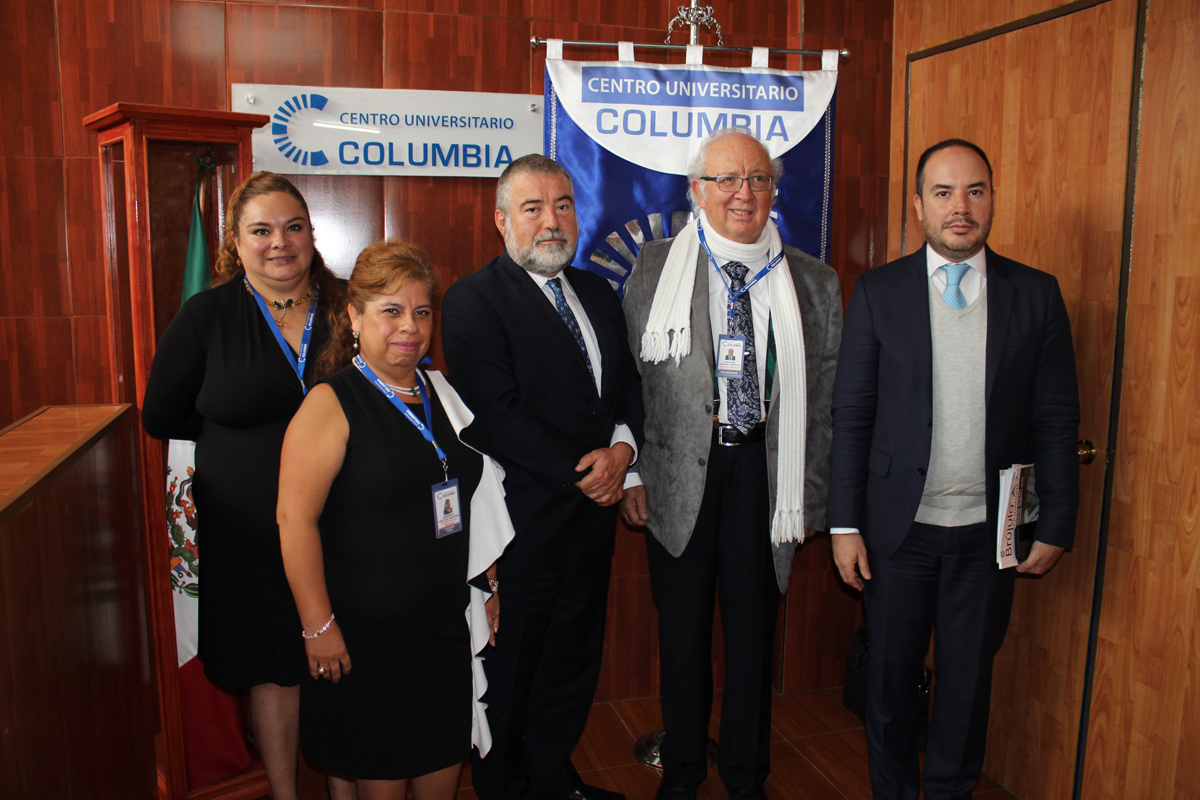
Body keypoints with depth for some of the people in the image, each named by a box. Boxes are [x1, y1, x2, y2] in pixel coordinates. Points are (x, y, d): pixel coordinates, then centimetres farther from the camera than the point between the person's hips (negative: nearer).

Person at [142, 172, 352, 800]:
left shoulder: (347, 307, -1)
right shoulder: (207, 316, -4)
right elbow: (163, 417, 3)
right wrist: (245, 434, 0)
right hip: (252, 527, -1)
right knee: (275, 666, 11)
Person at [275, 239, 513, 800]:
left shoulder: (441, 394, 7)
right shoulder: (330, 404, -12)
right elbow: (295, 520, -17)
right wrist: (318, 627, -17)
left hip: (448, 623, 5)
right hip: (366, 633, -5)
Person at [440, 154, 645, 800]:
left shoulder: (598, 293, 13)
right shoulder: (473, 300, -9)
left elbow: (629, 383, 13)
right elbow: (499, 414, -18)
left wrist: (621, 448, -8)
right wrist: (580, 474, -16)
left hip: (593, 506, 7)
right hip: (522, 516, -6)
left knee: (575, 653, 18)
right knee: (510, 664, 9)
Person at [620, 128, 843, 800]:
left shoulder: (815, 283, 3)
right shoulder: (654, 268, 0)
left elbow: (825, 397, 4)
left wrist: (812, 495, 0)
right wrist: (632, 472, -3)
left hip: (765, 467, 1)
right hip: (678, 467, 0)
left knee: (754, 624, 13)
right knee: (683, 624, 13)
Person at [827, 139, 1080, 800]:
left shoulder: (1036, 295, 1)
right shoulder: (878, 293, -2)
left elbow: (1057, 421, 3)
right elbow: (850, 416, -2)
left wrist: (1056, 525, -1)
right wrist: (845, 524, -5)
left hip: (988, 530, 1)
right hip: (898, 527, 0)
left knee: (969, 677, 14)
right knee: (890, 673, 13)